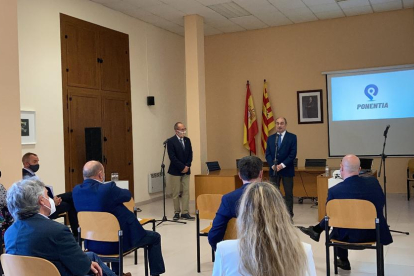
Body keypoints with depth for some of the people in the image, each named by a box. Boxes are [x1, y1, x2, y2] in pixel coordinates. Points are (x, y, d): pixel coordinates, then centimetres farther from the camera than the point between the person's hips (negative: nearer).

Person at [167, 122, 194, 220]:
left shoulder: (187, 140, 8)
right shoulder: (171, 141, -9)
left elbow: (190, 154, 8)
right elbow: (172, 157, -15)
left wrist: (187, 166, -6)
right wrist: (182, 167, -16)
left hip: (186, 170, 5)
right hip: (175, 171, -5)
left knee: (186, 192, 2)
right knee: (176, 193, 3)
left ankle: (185, 213, 7)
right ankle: (177, 212, 13)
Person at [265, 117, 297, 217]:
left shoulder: (292, 137, 0)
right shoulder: (270, 138, 10)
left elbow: (293, 154, -7)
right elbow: (268, 154, 6)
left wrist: (282, 165, -15)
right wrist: (273, 165, -10)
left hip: (287, 170, -3)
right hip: (273, 170, 3)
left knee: (288, 194, 2)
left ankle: (289, 216, 9)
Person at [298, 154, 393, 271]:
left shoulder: (334, 191, -21)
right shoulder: (373, 182, -12)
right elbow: (382, 202, 7)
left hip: (350, 236, -3)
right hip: (376, 232, 3)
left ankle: (344, 262, 52)